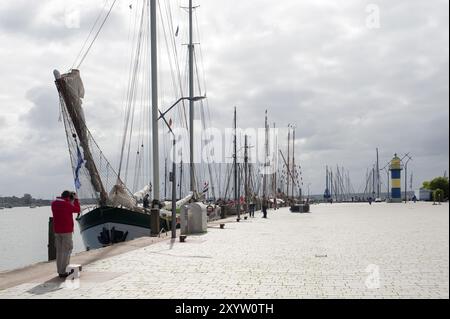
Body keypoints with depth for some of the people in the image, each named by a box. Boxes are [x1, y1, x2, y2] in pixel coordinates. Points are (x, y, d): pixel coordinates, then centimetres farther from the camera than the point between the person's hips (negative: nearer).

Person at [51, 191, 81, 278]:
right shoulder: (67, 205, -15)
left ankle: (60, 271, 17)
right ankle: (63, 272, -2)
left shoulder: (54, 204, 6)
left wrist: (70, 202, 18)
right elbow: (78, 210, 0)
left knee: (59, 251, 13)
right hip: (66, 231, -7)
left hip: (57, 231, 7)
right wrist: (76, 199, 10)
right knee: (66, 251, -1)